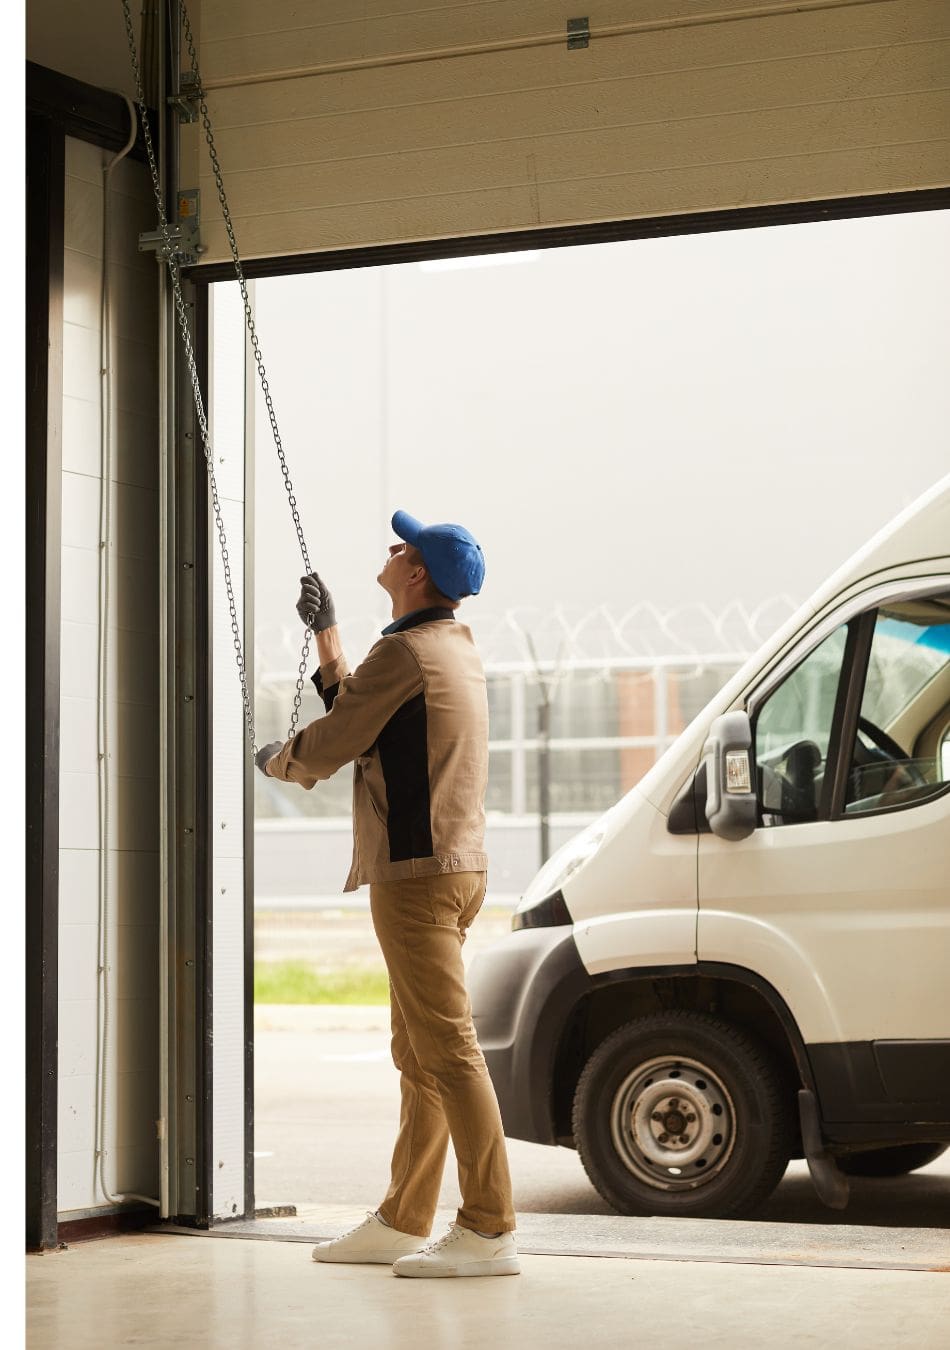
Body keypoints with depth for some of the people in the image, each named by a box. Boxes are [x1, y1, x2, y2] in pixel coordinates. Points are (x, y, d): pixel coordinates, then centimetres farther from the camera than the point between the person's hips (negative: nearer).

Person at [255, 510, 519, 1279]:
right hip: (453, 864, 10)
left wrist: (275, 760, 12)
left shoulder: (406, 651, -14)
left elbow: (326, 748, -9)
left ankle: (491, 1231, -11)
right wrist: (326, 631, 28)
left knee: (448, 1049, -11)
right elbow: (357, 718, 23)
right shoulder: (454, 649, 17)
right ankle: (402, 1223, 21)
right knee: (418, 1055, 14)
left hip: (419, 871, -10)